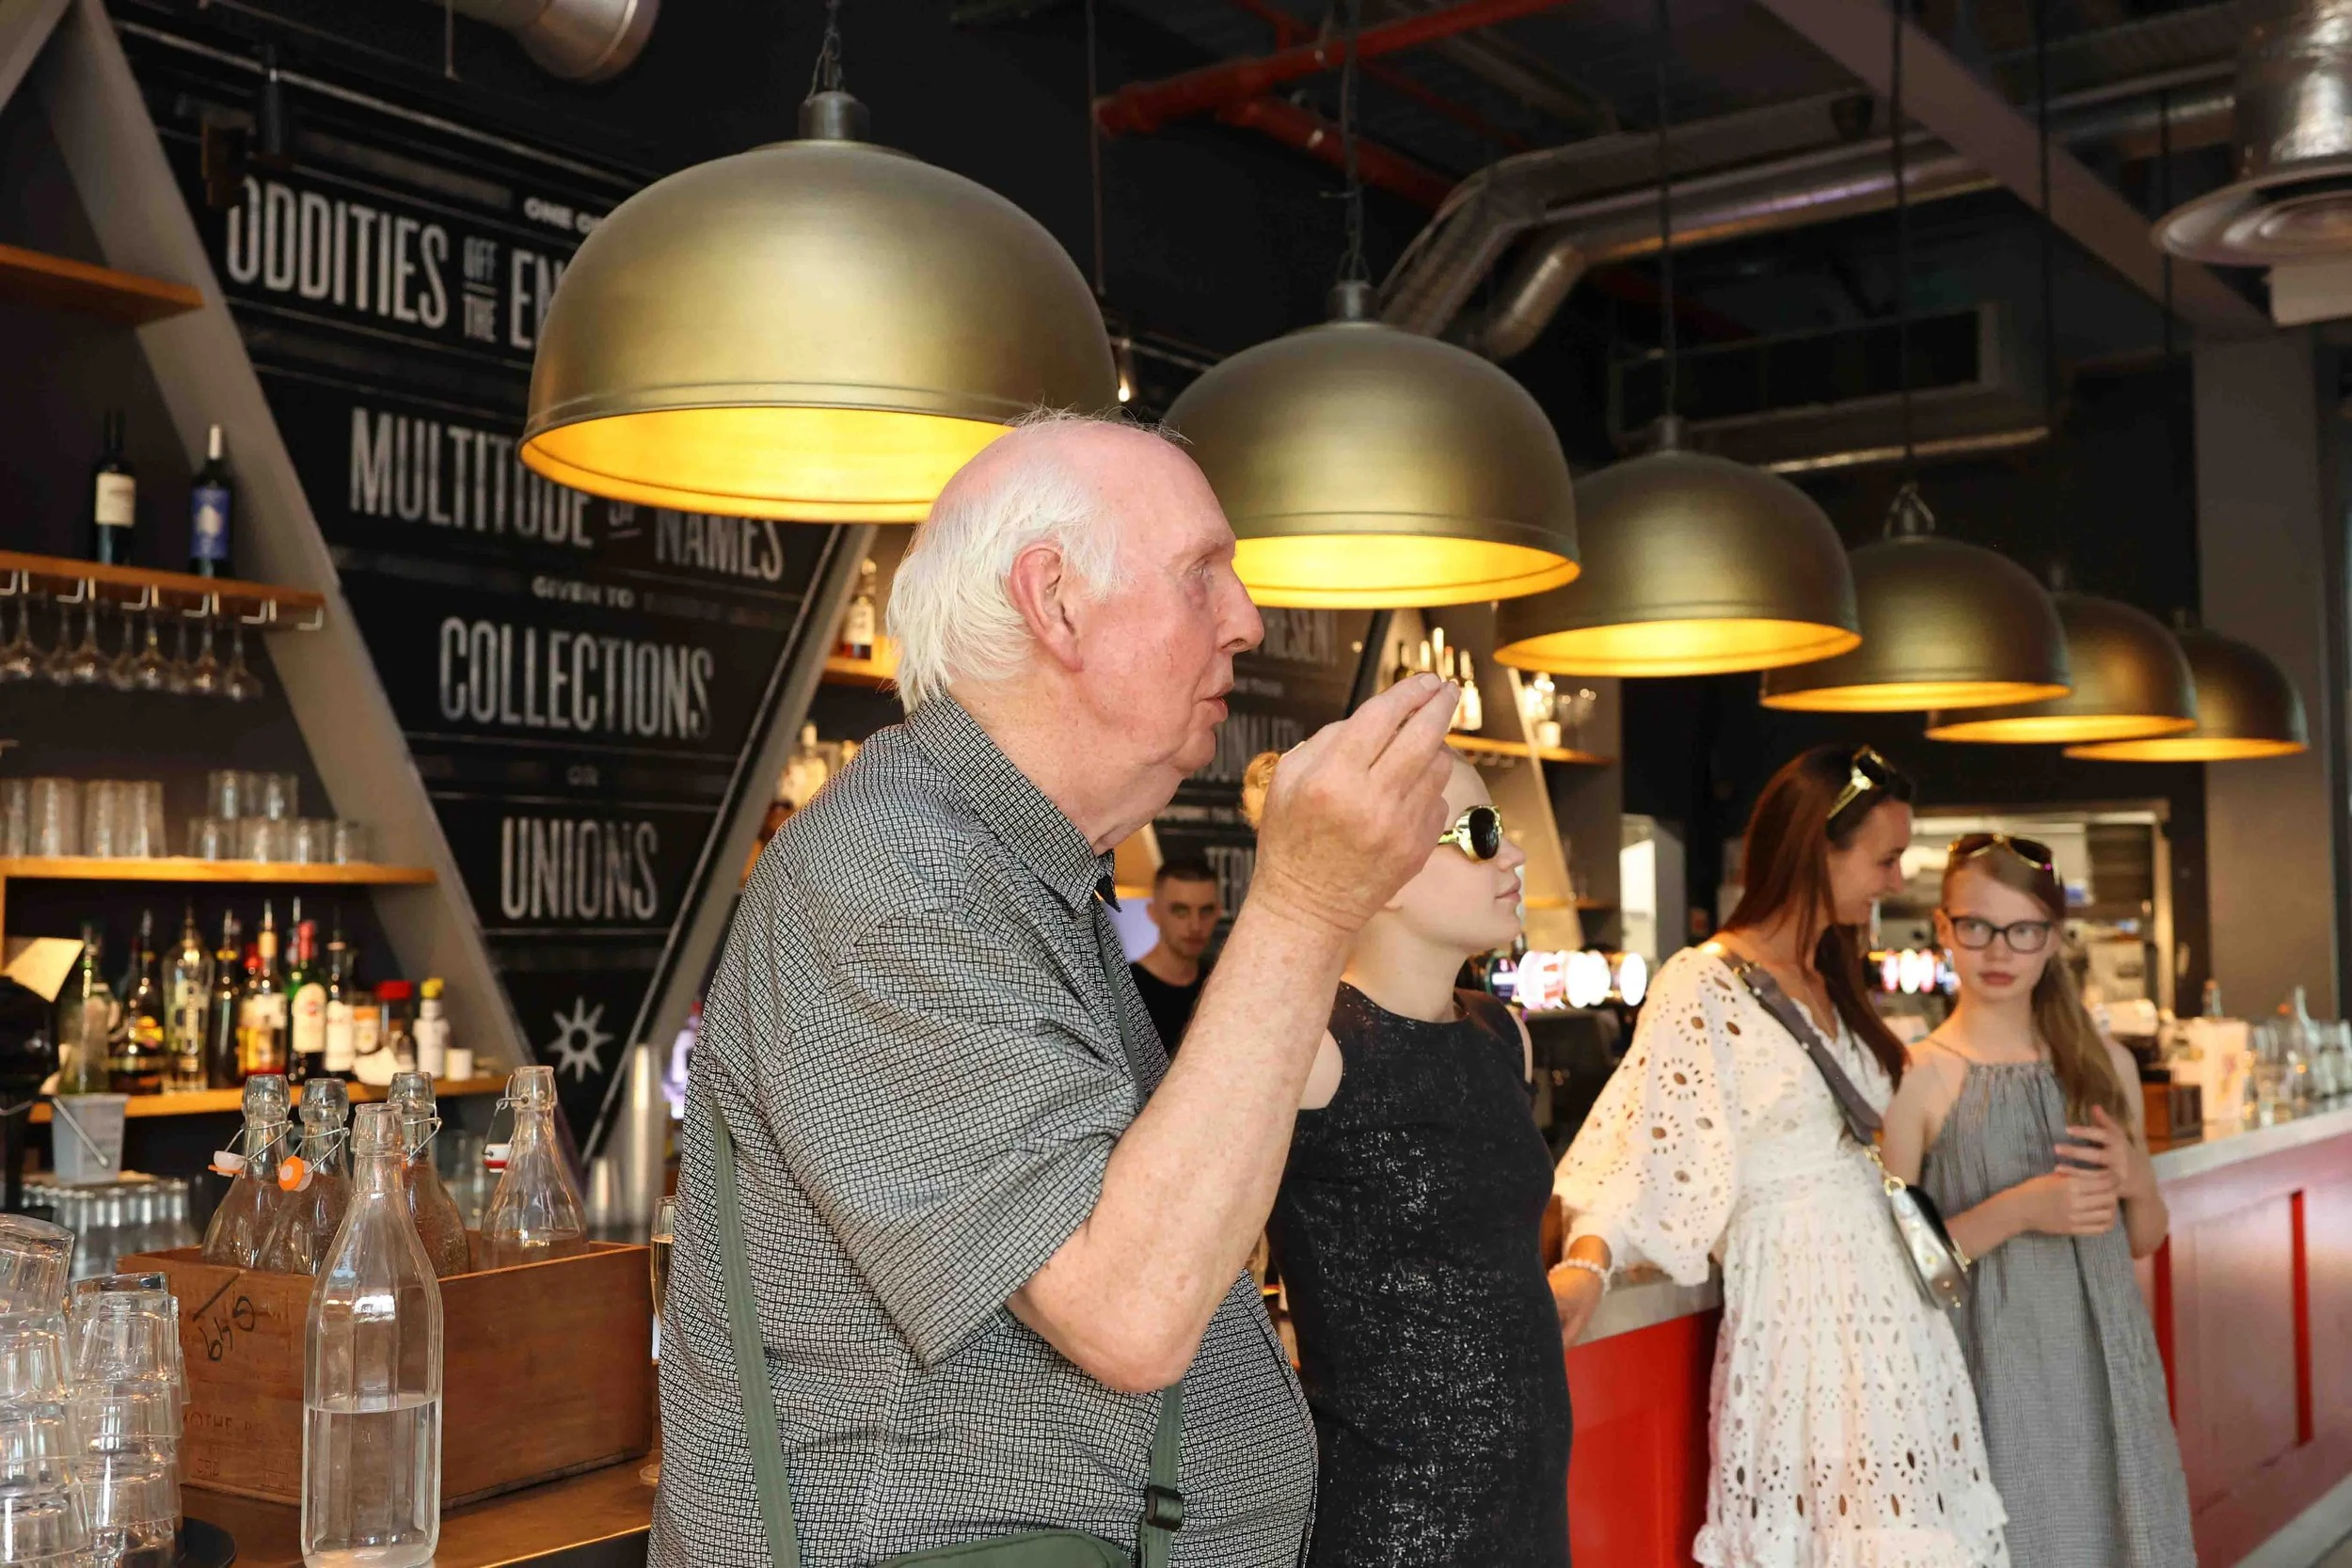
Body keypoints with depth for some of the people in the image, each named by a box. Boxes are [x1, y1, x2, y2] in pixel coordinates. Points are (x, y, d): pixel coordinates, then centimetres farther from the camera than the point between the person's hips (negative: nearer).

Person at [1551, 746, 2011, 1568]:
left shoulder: (1832, 984, 14)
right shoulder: (1702, 987, -12)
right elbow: (1649, 1142, -20)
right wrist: (1587, 1262, -34)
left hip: (1884, 1294, 8)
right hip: (1798, 1301, -8)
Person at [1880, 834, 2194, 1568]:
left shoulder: (2106, 1063, 7)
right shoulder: (1918, 1078, -8)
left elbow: (2145, 1239, 14)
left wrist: (2136, 1182, -7)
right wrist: (2017, 1211, -19)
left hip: (2102, 1361, 4)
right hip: (1991, 1367, -4)